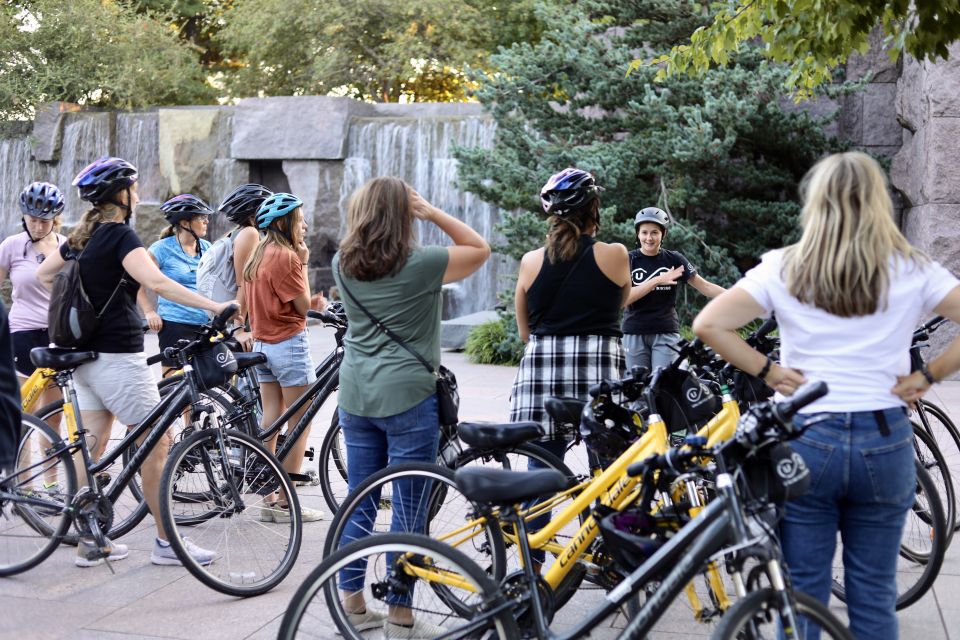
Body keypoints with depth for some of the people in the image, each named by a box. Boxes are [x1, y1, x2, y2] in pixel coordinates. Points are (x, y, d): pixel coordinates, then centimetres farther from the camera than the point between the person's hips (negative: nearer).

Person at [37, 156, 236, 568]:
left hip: (88, 356, 9)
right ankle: (166, 542, 4)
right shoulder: (120, 235, -15)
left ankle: (88, 540, 17)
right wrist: (213, 306, -34)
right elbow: (157, 283, -30)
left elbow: (44, 274, 25)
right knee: (158, 443, -1)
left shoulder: (82, 236, 11)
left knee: (93, 447, 11)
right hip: (118, 356, -9)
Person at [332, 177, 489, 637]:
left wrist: (369, 205, 13)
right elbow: (480, 248, 2)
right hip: (408, 397, -6)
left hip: (355, 396, 6)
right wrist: (433, 213, -2)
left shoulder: (343, 264, 4)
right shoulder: (421, 264, -11)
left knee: (359, 502, 14)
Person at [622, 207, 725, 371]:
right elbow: (624, 298, -12)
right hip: (634, 334, 0)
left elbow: (705, 286, 0)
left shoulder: (674, 260, 3)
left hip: (666, 333, 0)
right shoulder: (628, 260, 1)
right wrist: (657, 280, -20)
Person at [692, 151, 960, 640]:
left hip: (806, 439, -1)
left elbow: (708, 325, -10)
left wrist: (768, 370, -2)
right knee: (874, 595, 12)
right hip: (885, 441, 1)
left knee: (802, 593, 10)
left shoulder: (784, 267, -2)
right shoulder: (912, 271, 1)